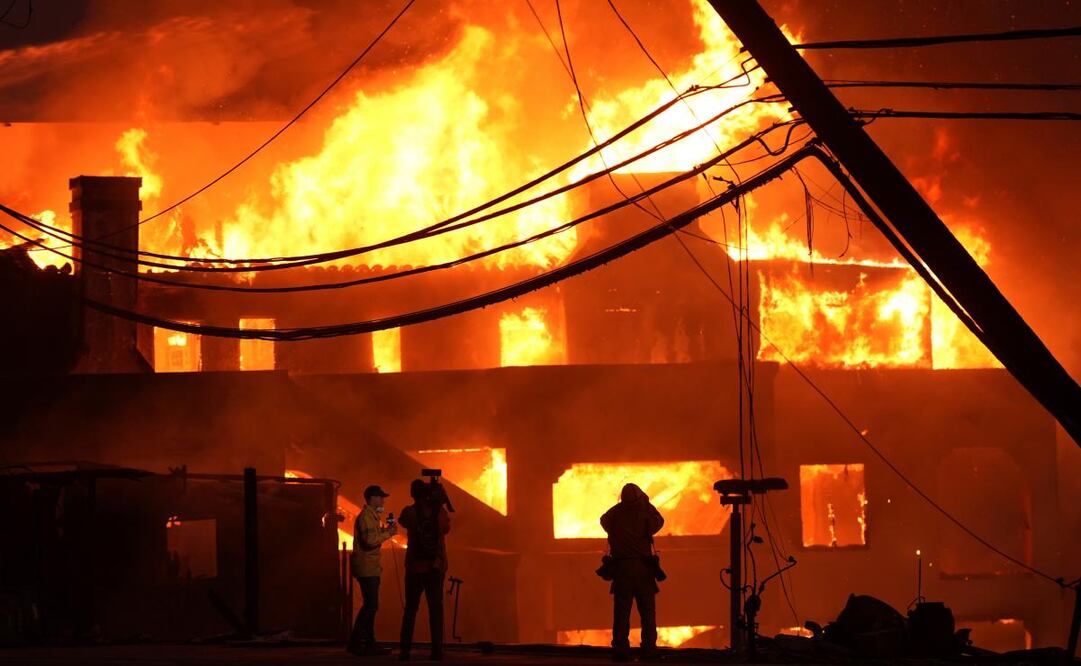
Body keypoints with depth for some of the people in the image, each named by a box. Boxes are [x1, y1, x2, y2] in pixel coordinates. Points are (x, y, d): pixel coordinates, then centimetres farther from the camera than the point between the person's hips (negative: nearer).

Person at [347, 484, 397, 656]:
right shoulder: (367, 516, -13)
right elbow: (370, 540, -23)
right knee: (370, 606, -13)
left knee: (370, 606, 9)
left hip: (370, 568, 11)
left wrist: (384, 531, 9)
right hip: (367, 568, -11)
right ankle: (355, 642, -13)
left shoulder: (371, 515, 20)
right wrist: (388, 533, -14)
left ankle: (369, 644, 10)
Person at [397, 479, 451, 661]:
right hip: (436, 567, 1)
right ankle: (437, 650, -3)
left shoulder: (410, 512, -7)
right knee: (436, 608, 4)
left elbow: (402, 522, 15)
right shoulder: (440, 511, -2)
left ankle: (405, 650, 2)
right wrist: (438, 501, 20)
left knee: (410, 609, 7)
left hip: (415, 567, -1)